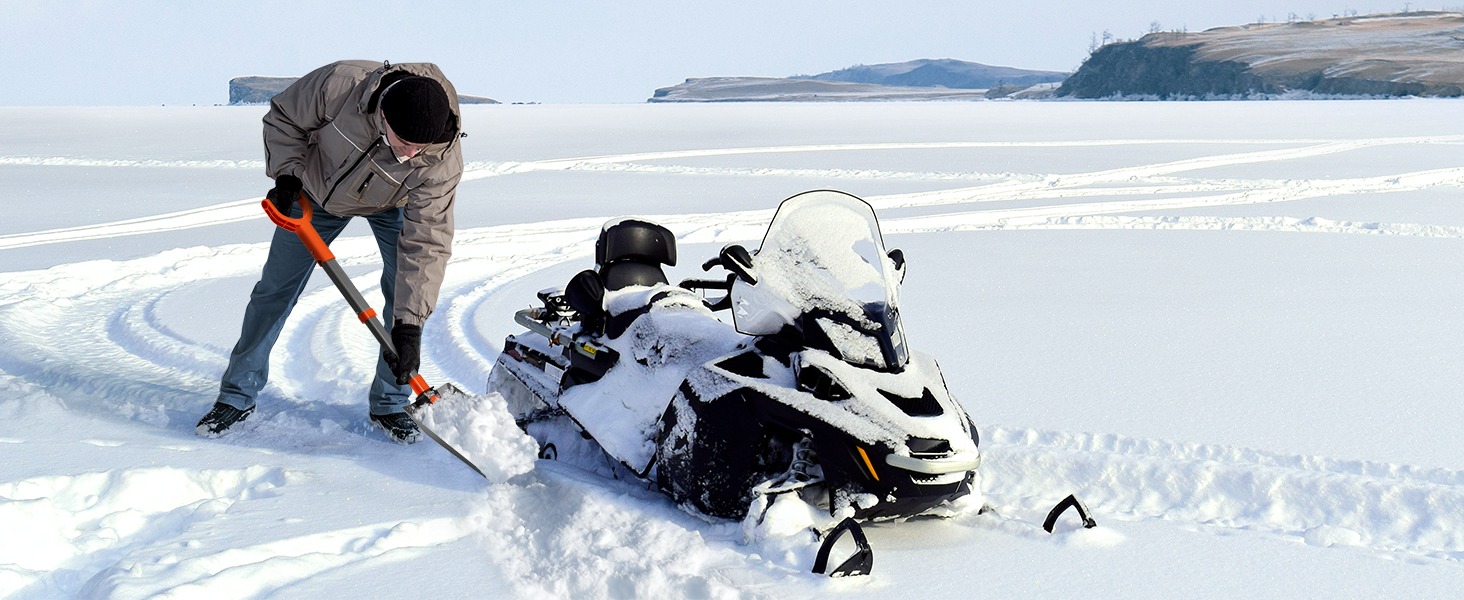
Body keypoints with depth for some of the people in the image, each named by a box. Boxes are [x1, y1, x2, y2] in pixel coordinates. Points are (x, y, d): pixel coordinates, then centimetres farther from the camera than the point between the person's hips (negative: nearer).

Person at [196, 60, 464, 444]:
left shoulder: (443, 160, -38)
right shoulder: (340, 85, -40)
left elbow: (425, 246, -35)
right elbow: (284, 118, -17)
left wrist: (409, 326, -38)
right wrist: (287, 173, -27)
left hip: (392, 204, 0)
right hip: (318, 189, 1)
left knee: (410, 291, -16)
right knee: (275, 287, 3)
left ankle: (390, 405, 0)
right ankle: (237, 396, 17)